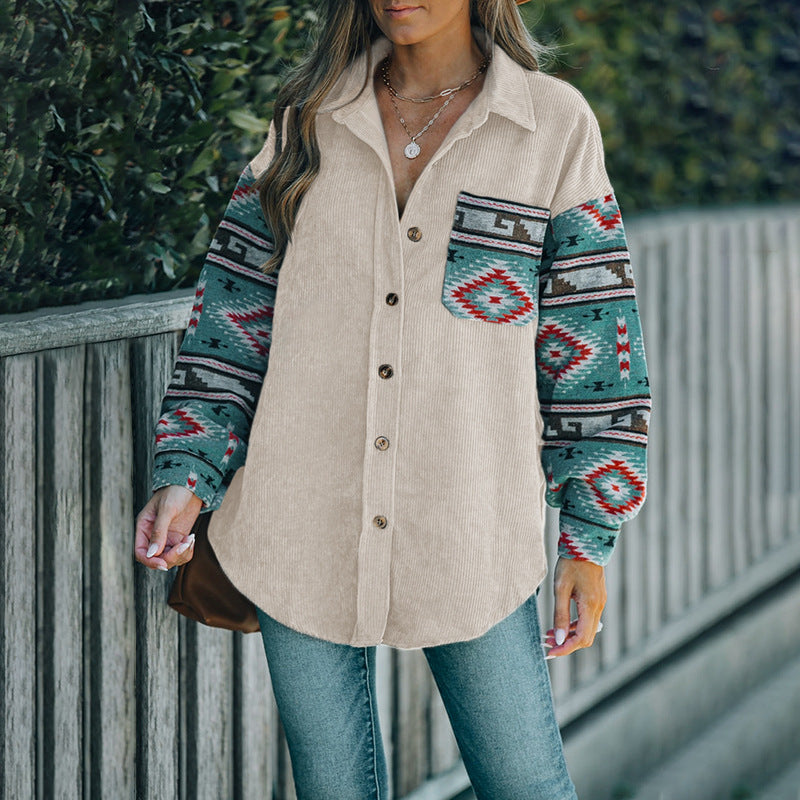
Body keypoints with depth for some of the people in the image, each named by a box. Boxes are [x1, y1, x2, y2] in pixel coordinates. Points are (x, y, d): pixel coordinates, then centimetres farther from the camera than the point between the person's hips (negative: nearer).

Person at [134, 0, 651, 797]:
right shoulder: (308, 121, 5)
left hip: (469, 534, -2)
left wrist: (590, 537, 0)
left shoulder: (553, 125, -1)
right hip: (305, 529, 2)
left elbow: (589, 338, 1)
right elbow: (237, 305, 7)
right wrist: (187, 473, -3)